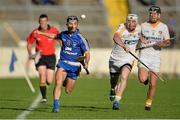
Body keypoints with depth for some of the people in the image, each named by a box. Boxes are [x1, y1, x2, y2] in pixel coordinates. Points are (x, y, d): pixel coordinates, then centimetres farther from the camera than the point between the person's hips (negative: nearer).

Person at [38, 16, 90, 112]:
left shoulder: (80, 38, -11)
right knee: (58, 83, -22)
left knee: (68, 91, 6)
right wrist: (41, 33, 28)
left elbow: (87, 53, -8)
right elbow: (54, 36, 26)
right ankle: (56, 106, -18)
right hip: (63, 63, 2)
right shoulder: (63, 34, 2)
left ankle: (69, 81, 43)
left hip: (74, 65, -2)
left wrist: (86, 63, -27)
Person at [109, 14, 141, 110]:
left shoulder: (139, 29, -5)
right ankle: (113, 90, 54)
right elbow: (115, 37, -43)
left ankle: (117, 100, -28)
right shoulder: (122, 27, -21)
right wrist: (124, 46, -58)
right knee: (113, 79, 17)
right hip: (115, 58, -1)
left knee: (124, 77, -25)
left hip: (128, 59, 1)